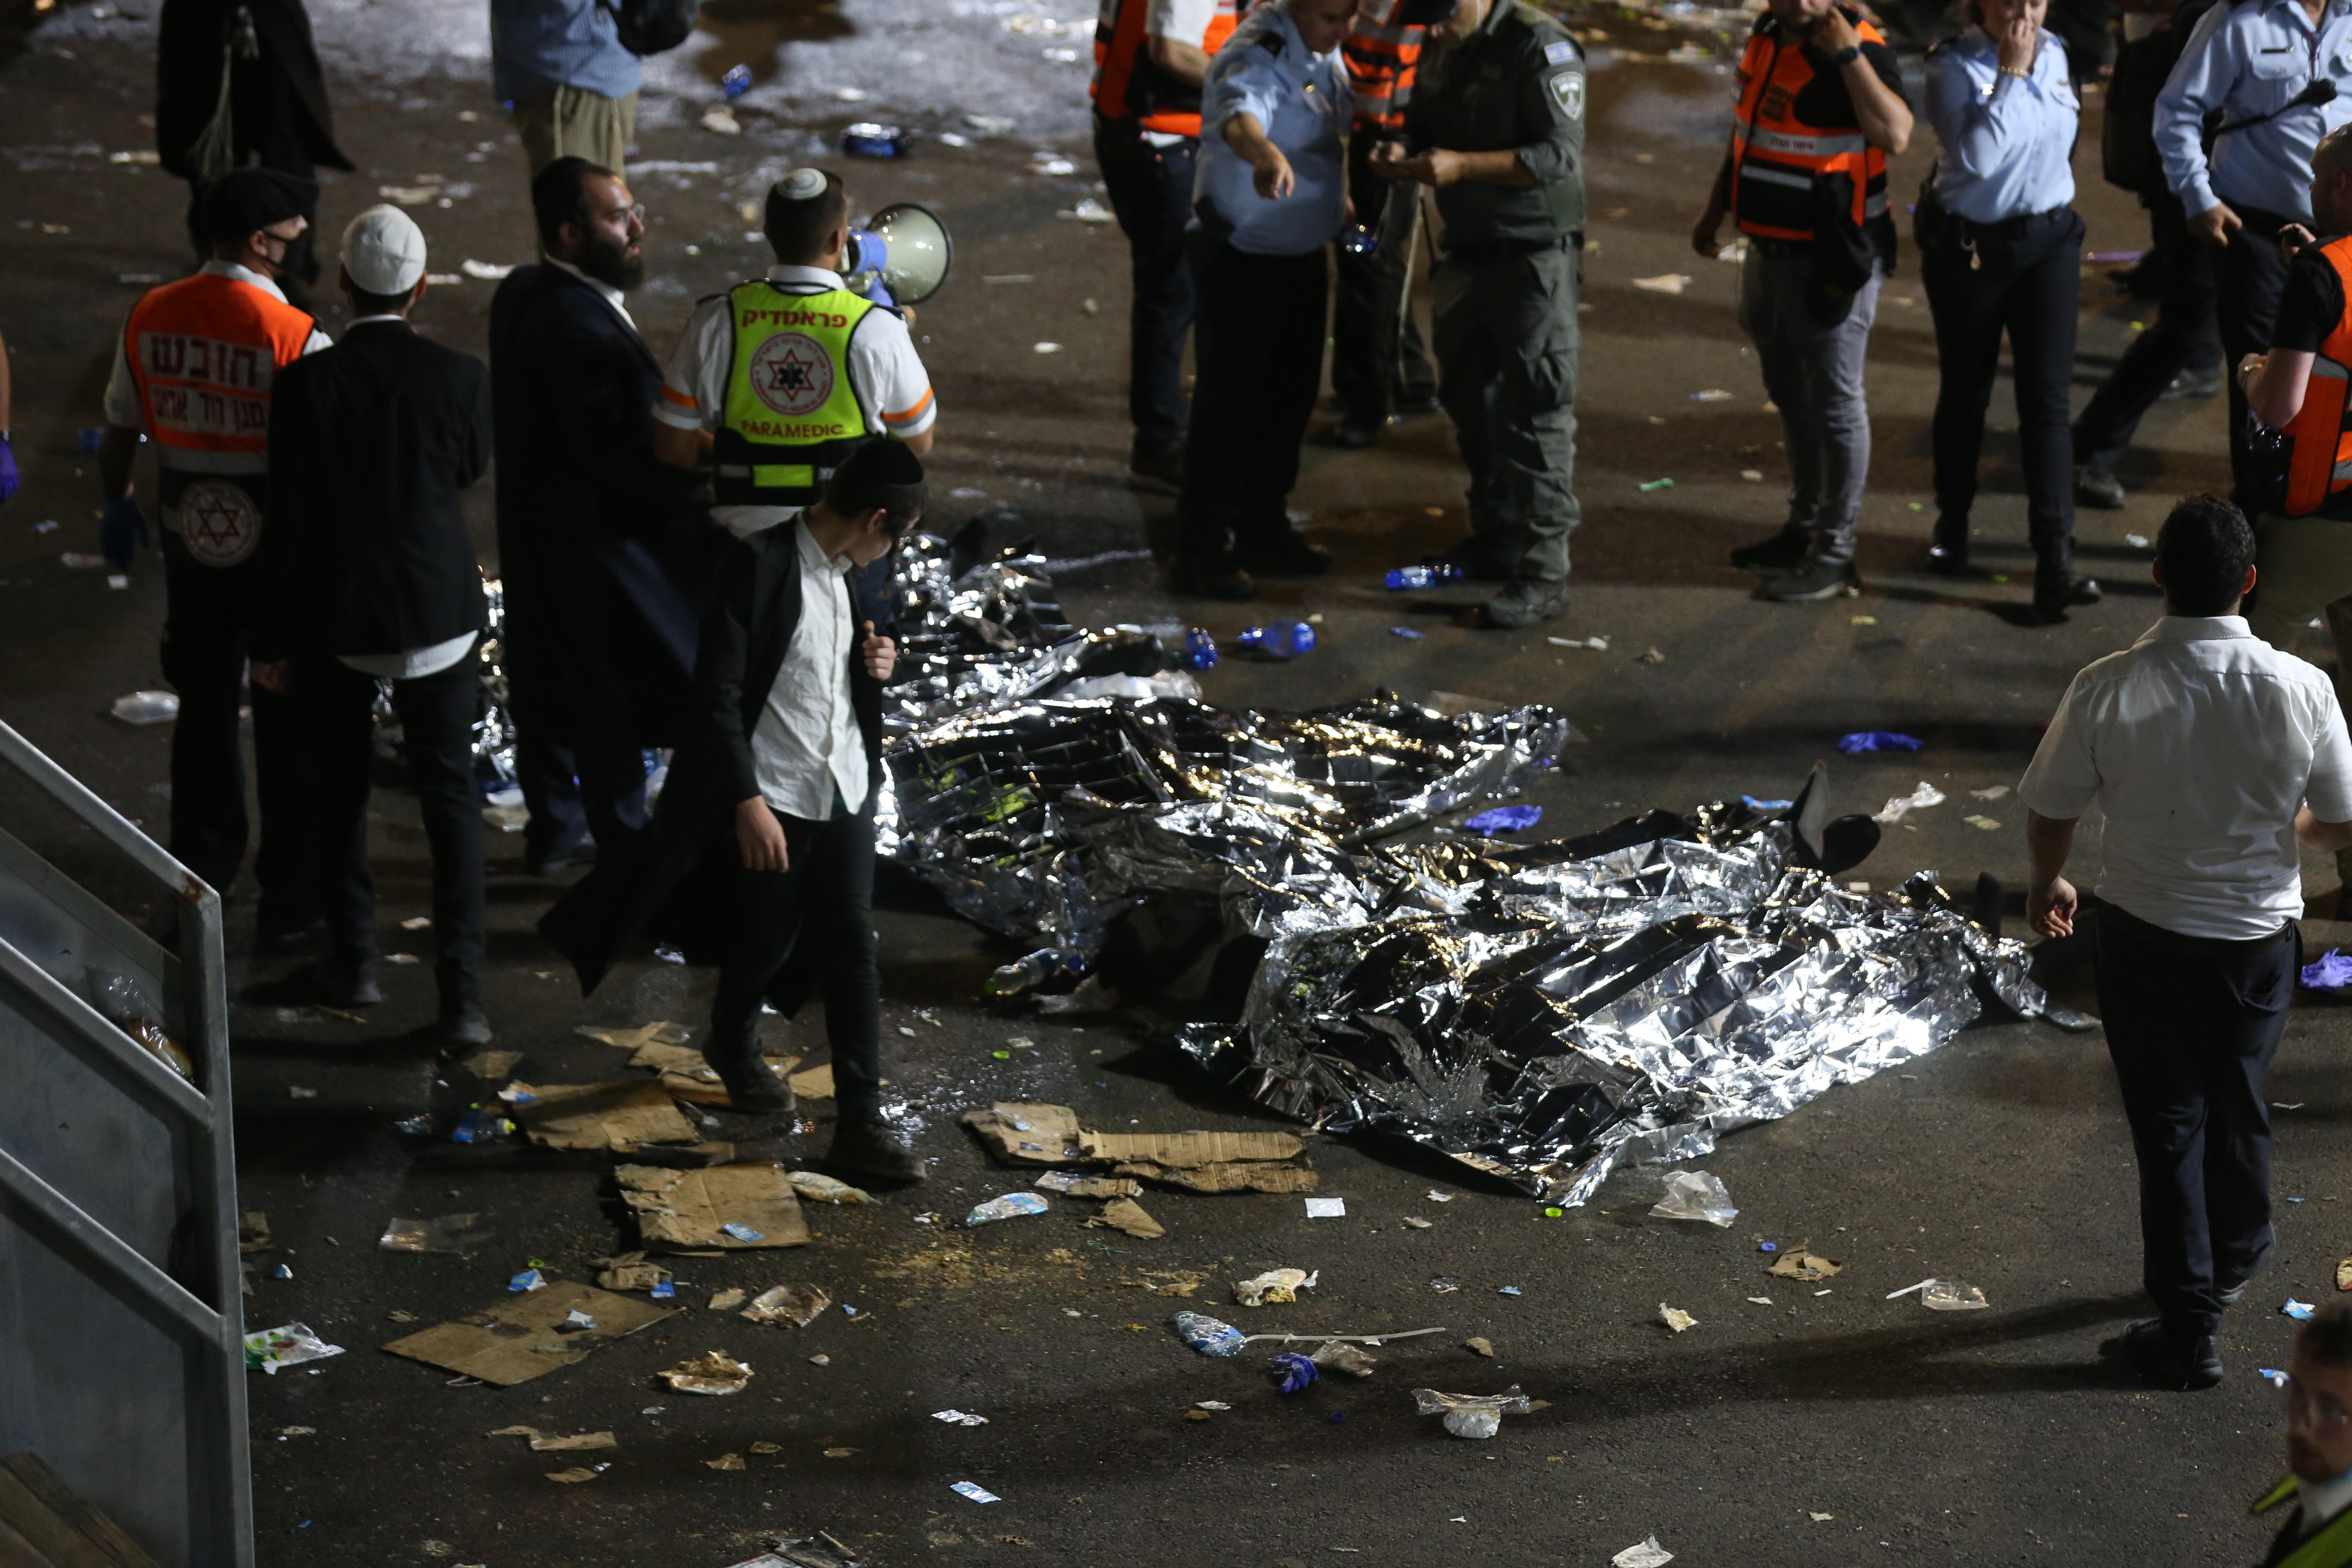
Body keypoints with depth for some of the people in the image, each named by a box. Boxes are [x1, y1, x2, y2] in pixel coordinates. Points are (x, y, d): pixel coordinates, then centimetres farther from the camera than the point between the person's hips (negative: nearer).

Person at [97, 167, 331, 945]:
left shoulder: (150, 319, -6)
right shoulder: (297, 338, -21)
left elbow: (119, 434, 6)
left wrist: (117, 505, 24)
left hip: (192, 543, 4)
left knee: (203, 708, 21)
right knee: (289, 724, 10)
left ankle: (202, 870, 34)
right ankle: (290, 901, 19)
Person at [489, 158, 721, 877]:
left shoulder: (522, 294, 3)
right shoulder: (576, 325, -29)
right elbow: (615, 449, -29)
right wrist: (697, 498, -20)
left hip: (535, 531, 10)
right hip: (592, 541, -10)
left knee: (553, 679, 22)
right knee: (615, 702, 5)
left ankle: (553, 829, 37)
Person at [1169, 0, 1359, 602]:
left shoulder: (1323, 53, 3)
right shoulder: (1257, 57, -26)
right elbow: (1240, 115, -49)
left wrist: (1327, 244, 24)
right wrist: (1267, 157, -72)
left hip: (1300, 257, 9)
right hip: (1240, 260, -9)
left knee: (1290, 397, 16)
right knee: (1228, 403, -4)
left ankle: (1264, 529, 31)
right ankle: (1203, 550, 4)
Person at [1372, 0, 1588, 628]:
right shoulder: (1440, 50, 8)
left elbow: (1560, 155, -23)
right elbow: (1424, 129, 20)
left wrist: (1462, 166, -29)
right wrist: (1404, 155, -4)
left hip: (1533, 257, -9)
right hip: (1467, 254, 9)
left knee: (1536, 412, -8)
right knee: (1470, 400, 18)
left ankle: (1543, 575, -6)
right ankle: (1495, 542, 33)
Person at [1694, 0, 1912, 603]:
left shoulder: (1858, 49, -18)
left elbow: (1896, 135, -34)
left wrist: (1850, 53, -34)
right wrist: (1714, 212, 21)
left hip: (1833, 259, -8)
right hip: (1772, 252, 8)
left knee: (1834, 403, 0)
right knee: (1792, 396, 20)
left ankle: (1834, 554, 8)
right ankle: (1805, 528, 34)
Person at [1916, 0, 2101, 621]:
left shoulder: (2053, 54, 3)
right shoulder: (1954, 65, -12)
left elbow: (2061, 134, 13)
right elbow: (1975, 155, -25)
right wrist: (2011, 72, -22)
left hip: (2049, 242, 3)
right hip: (1968, 245, -3)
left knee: (2047, 395, -6)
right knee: (1965, 389, 12)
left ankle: (2055, 558, -10)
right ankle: (1953, 524, 34)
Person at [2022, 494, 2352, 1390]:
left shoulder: (2107, 690, -20)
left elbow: (2050, 809, -7)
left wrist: (2047, 885, 14)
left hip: (2142, 935, -1)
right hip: (2257, 934, 1)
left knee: (2168, 1122, 11)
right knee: (2238, 1104, 24)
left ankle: (2189, 1330, 17)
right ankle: (2234, 1262, 48)